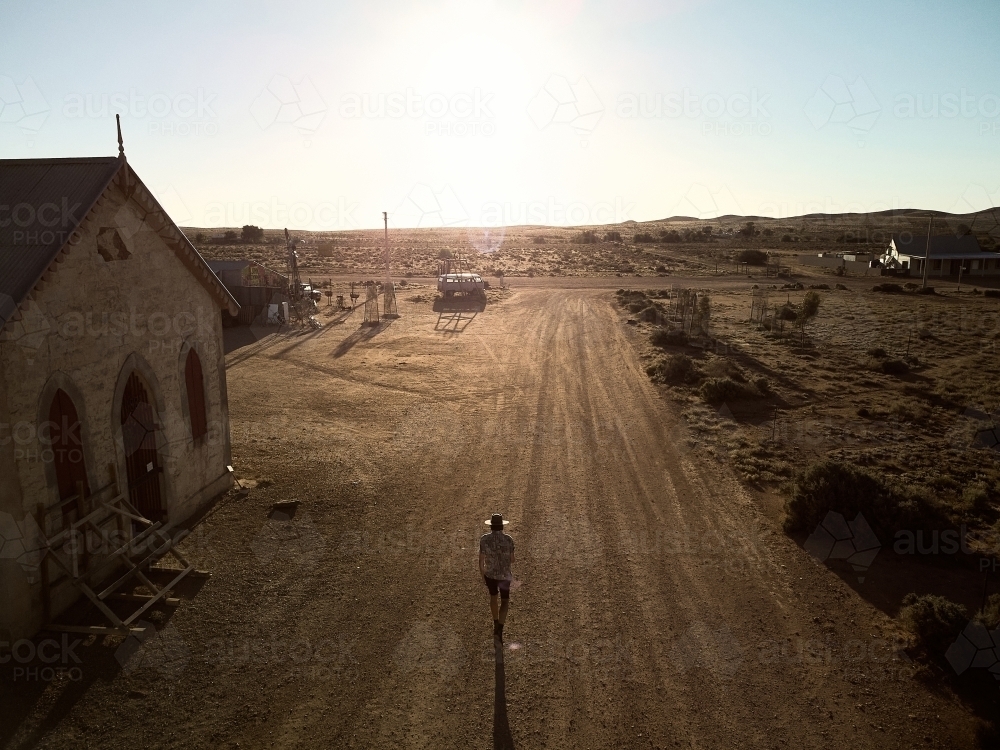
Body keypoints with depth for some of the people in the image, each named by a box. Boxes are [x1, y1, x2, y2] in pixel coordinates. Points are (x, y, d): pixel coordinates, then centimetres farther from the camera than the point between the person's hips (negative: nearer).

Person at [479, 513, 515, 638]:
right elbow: (512, 560, -8)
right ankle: (499, 630, -7)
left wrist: (482, 575, 6)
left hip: (489, 574, 2)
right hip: (505, 575, -2)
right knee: (504, 602, 11)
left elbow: (481, 560, -8)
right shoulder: (508, 540, -14)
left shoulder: (484, 539, -11)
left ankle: (496, 624, 41)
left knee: (493, 597, 27)